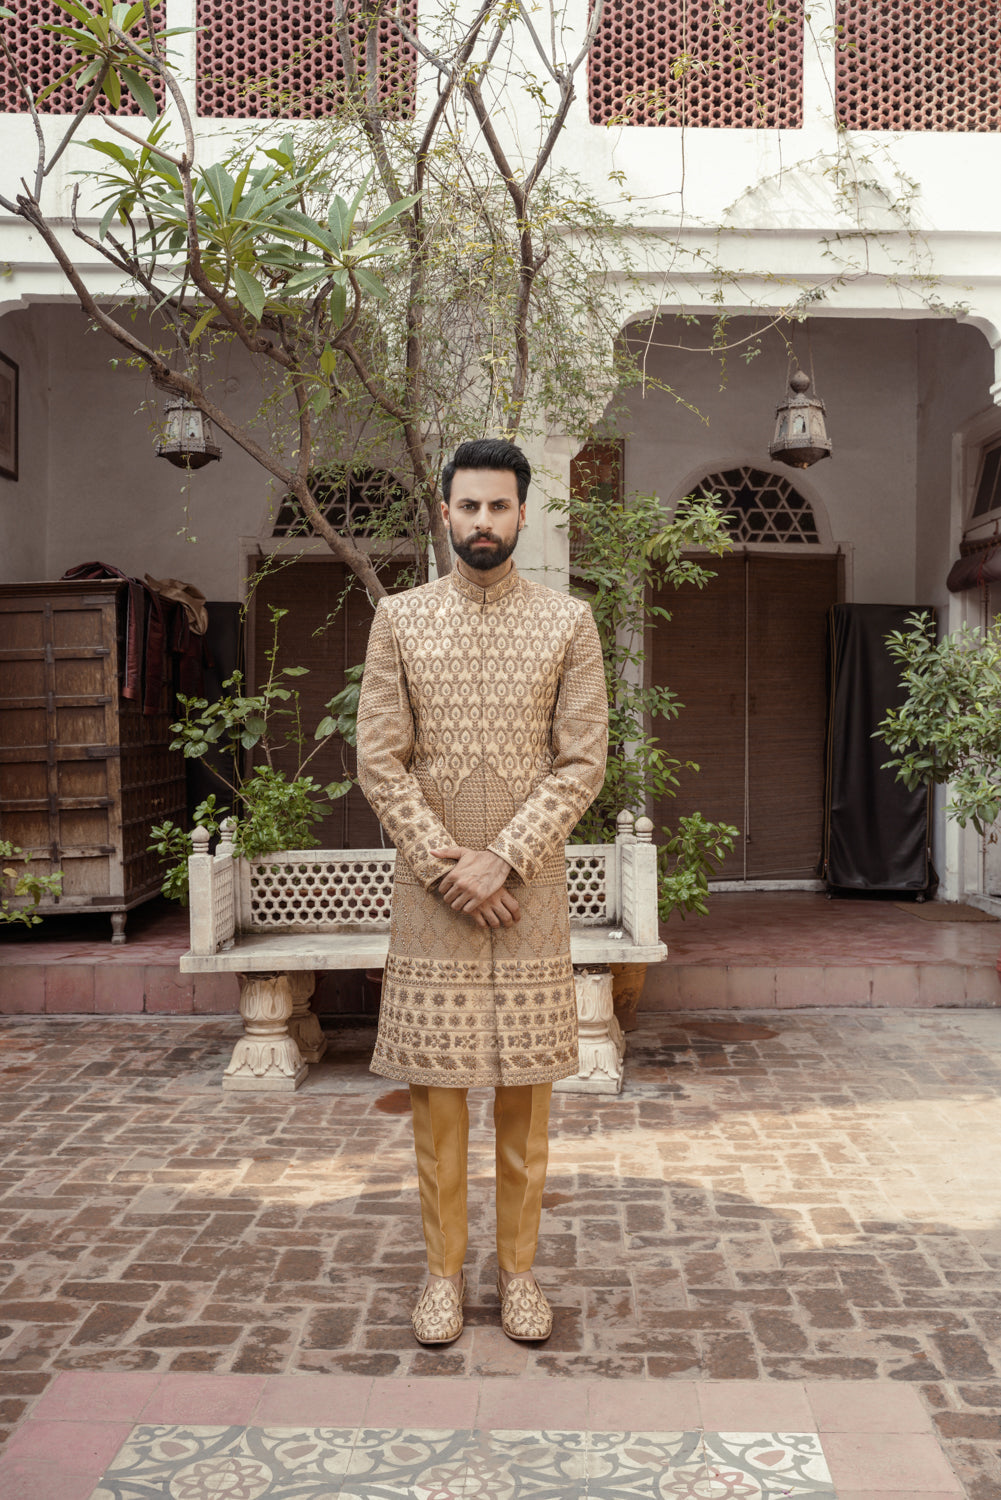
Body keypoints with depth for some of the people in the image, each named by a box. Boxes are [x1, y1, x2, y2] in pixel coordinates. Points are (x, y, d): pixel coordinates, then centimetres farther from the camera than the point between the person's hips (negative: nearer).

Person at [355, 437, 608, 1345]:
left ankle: (519, 1269, 22)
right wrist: (446, 864, -10)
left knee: (526, 1088, 7)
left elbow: (583, 764, -4)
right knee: (436, 1085, 5)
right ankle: (444, 1270, 20)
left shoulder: (569, 622, 2)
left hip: (529, 884, 0)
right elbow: (380, 762, -1)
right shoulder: (400, 618, 3)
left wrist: (501, 860, -13)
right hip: (431, 886, 0)